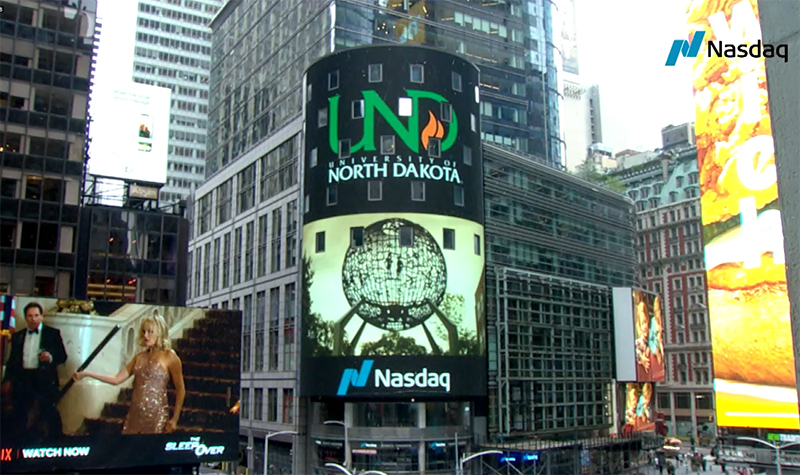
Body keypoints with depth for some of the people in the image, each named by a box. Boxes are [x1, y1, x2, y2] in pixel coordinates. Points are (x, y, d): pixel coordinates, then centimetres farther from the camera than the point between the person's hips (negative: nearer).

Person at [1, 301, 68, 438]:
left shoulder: (53, 333, 4)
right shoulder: (18, 336, 15)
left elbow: (63, 356, 1)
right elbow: (12, 360, 14)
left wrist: (51, 358, -18)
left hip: (45, 380, -4)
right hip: (22, 379, 4)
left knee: (50, 416, -4)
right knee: (20, 417, 8)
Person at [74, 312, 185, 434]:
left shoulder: (169, 357, -5)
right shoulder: (139, 357, 12)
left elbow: (180, 390, -5)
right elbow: (117, 379, 11)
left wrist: (174, 419, -9)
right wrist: (86, 374, 7)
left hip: (156, 415, -5)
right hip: (135, 413, 5)